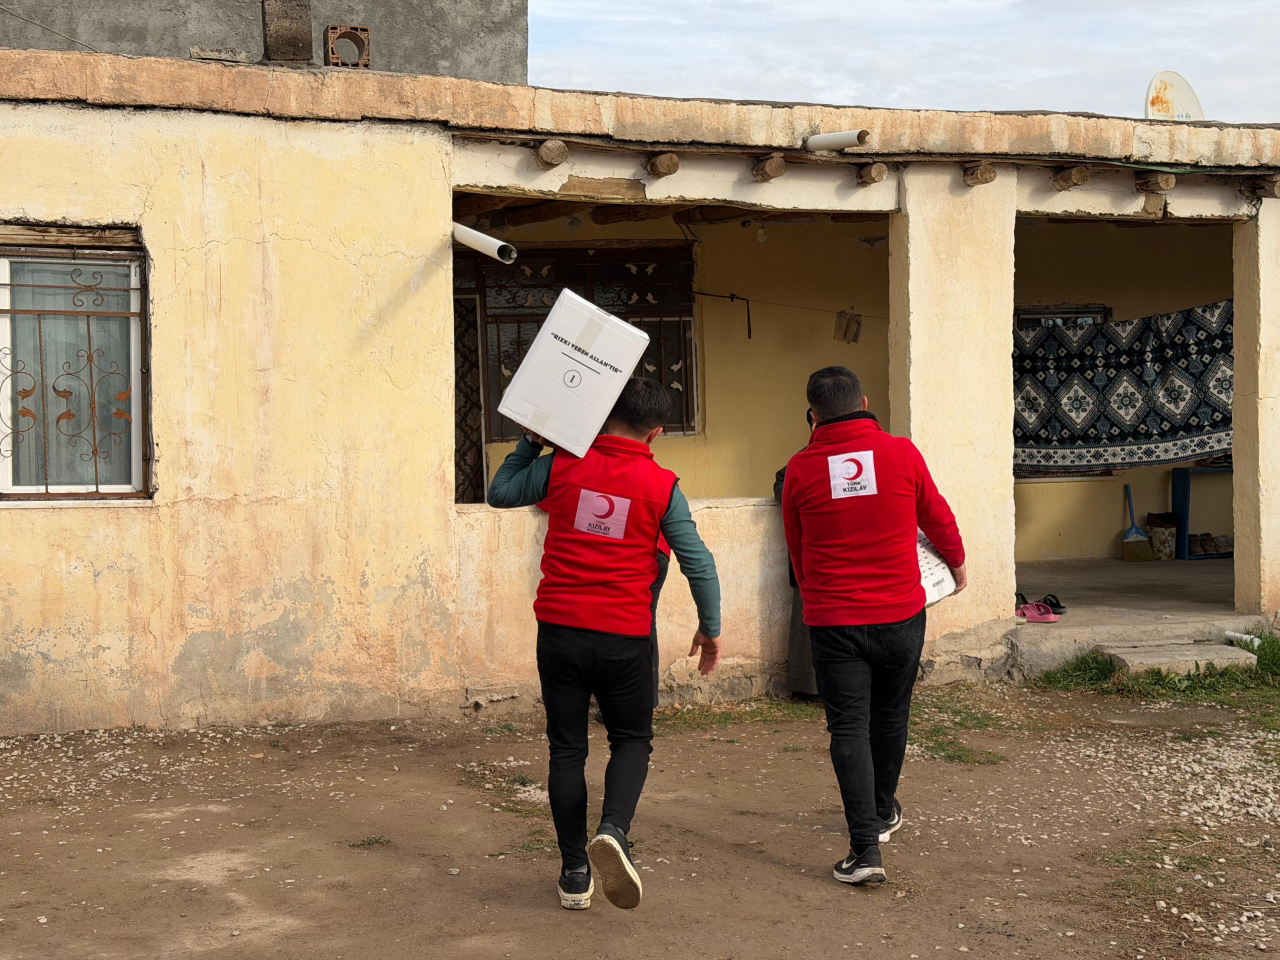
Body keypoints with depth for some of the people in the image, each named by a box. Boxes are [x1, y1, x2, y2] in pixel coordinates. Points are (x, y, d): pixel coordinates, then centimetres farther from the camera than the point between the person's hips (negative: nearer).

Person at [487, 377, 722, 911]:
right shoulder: (662, 487, -4)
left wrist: (531, 442, 21)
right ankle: (612, 830, -11)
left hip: (560, 630, 1)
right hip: (625, 639, -1)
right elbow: (698, 562, -2)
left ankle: (575, 873, 14)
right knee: (632, 741, 16)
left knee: (566, 749, 11)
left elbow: (499, 492, 13)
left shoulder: (562, 467, -2)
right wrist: (709, 628, 10)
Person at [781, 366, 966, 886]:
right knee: (890, 716, 21)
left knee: (848, 727, 2)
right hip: (900, 613, 2)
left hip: (833, 620, -1)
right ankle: (882, 813, 41)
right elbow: (938, 519, 10)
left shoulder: (800, 469, -5)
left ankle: (865, 847, -8)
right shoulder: (901, 453, -5)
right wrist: (957, 565, 30)